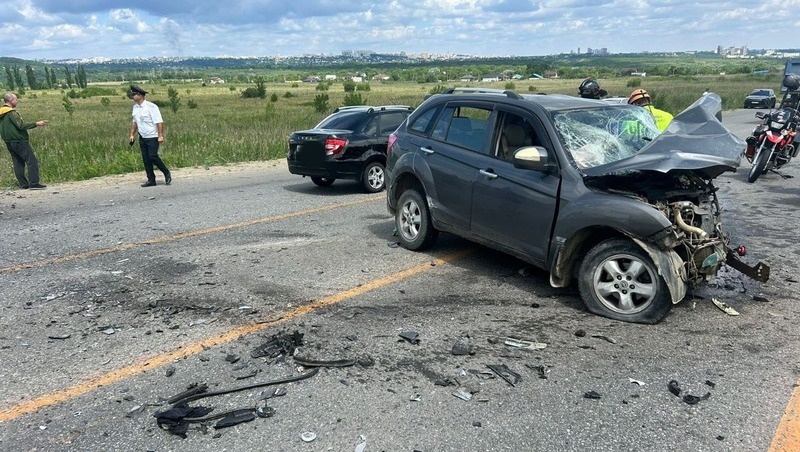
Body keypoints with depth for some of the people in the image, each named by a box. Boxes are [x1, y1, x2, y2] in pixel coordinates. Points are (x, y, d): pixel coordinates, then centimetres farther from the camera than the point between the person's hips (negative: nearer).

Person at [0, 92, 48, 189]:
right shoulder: (11, 112, -14)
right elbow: (21, 126, -20)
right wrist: (36, 124, -16)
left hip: (9, 142, 10)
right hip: (19, 141, -10)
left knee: (18, 163, 11)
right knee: (32, 161, -9)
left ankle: (23, 184, 11)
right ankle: (33, 183, -15)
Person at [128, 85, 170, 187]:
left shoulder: (151, 107, -14)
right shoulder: (135, 107, 9)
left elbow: (159, 122, -17)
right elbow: (134, 121, 20)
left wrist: (160, 136, -21)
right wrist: (132, 134, 17)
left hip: (152, 137, -7)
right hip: (142, 137, 7)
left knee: (153, 156, -15)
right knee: (145, 159, 5)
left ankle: (167, 173, 5)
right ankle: (151, 180, 12)